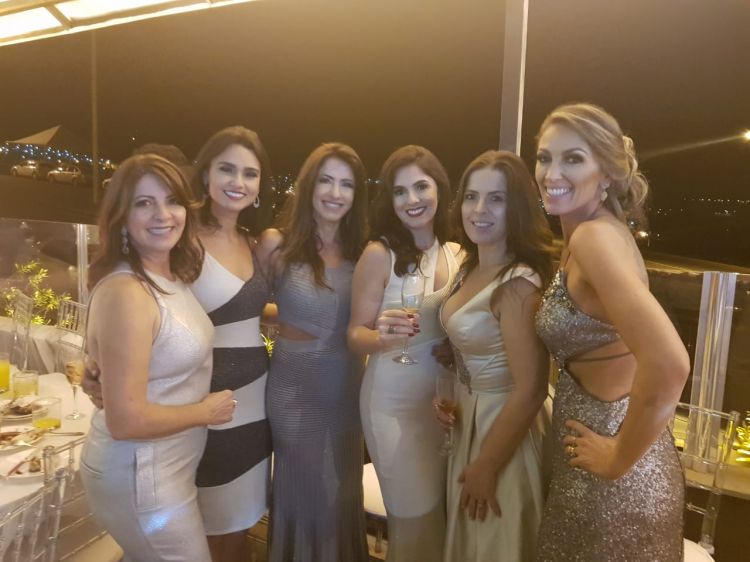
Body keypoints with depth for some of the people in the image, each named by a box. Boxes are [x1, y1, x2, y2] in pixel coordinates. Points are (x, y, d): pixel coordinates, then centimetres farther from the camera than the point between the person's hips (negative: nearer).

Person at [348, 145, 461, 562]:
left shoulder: (457, 253, -1)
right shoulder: (380, 254, -14)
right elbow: (356, 335, -12)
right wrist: (382, 338, -32)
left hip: (448, 398, 5)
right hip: (395, 403, -4)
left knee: (440, 513, 21)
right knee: (416, 521, 10)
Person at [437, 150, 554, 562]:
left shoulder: (517, 283, -26)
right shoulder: (471, 268, 0)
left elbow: (530, 391, -25)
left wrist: (486, 467, -17)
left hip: (502, 429, -8)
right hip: (468, 422, 8)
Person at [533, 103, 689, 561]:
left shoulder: (594, 235, -24)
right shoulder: (593, 234, 4)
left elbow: (669, 364, -36)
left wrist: (620, 459, -22)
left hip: (615, 483, -9)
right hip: (599, 439, 9)